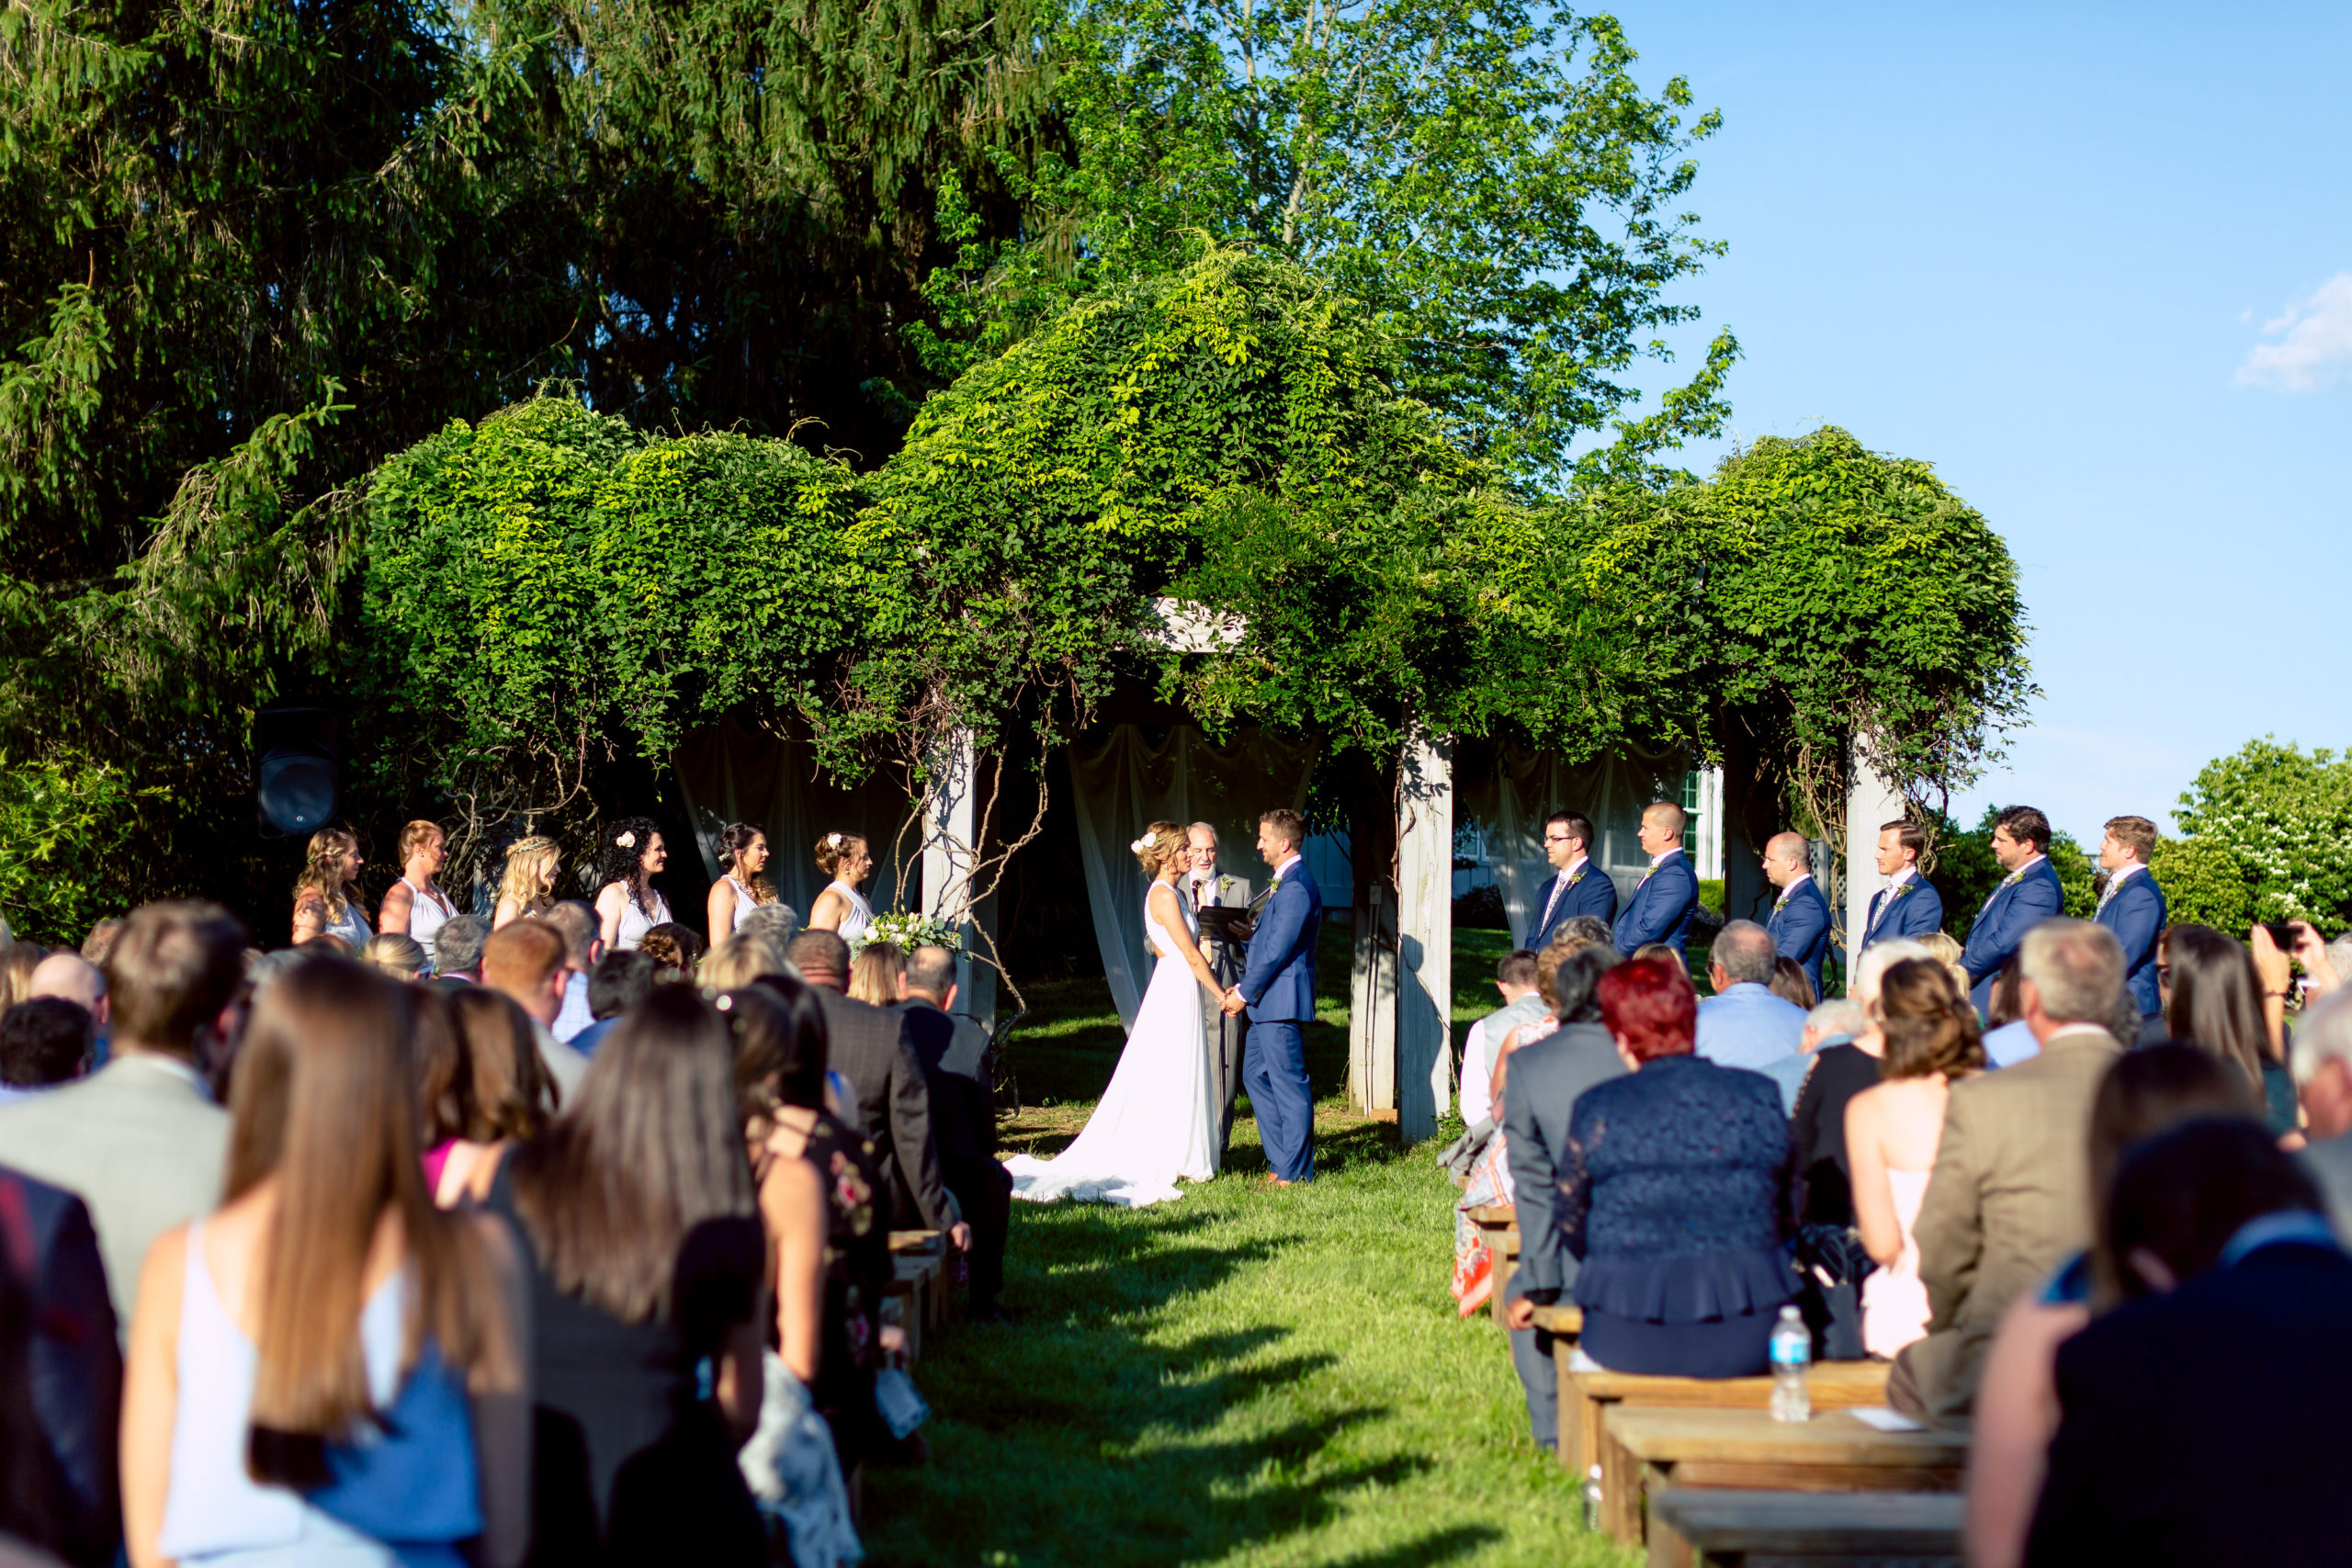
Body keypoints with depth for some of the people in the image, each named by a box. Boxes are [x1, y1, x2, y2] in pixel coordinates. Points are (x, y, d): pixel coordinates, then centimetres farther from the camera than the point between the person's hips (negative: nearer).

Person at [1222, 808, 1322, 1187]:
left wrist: (1245, 993, -13)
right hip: (1268, 1000, 11)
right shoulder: (1285, 882, 16)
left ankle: (1295, 1171, 4)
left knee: (1289, 1084, -3)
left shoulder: (1296, 887, -18)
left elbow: (1277, 950, -20)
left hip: (1281, 999, -11)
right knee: (1255, 1075, 15)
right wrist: (1244, 983, 13)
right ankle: (1282, 1160, 21)